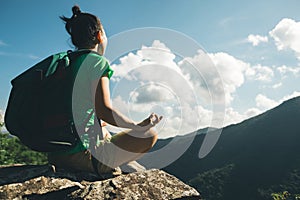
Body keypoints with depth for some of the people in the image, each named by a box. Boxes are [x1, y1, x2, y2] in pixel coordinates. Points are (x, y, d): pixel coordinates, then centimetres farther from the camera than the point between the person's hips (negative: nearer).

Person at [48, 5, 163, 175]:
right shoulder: (97, 61, -10)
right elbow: (104, 110, -22)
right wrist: (138, 127, -10)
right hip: (81, 155, -8)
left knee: (106, 134, 36)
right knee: (150, 135, 2)